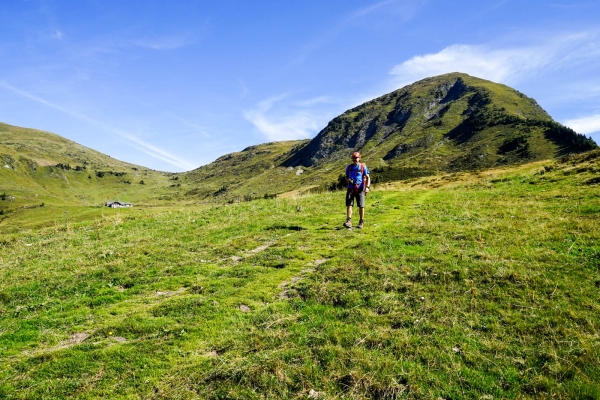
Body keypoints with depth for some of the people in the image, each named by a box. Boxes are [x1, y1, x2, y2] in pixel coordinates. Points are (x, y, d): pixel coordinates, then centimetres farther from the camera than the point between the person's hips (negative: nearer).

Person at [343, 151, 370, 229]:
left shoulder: (363, 167, 2)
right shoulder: (349, 167, 10)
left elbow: (368, 177, 2)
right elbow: (346, 177, 21)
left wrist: (367, 187, -11)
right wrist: (348, 180, -3)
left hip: (360, 188, -2)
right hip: (351, 188, 2)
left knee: (361, 206, -2)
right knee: (349, 204, -9)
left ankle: (361, 222, 8)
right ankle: (348, 221, -12)